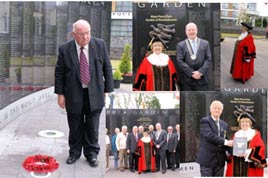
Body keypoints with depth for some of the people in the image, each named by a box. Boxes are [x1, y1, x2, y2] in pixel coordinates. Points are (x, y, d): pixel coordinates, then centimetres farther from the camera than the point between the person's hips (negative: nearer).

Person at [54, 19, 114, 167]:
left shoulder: (100, 45, -4)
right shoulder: (64, 49, -6)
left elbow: (107, 68, 2)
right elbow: (59, 73, 0)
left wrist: (108, 90, 0)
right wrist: (60, 94, -2)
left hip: (94, 93, 1)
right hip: (74, 94, 0)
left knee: (92, 127, 9)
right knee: (75, 127, 11)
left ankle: (92, 154, 25)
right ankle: (74, 152, 30)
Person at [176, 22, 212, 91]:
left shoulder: (205, 43, 11)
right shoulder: (181, 45, 6)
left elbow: (208, 59, 3)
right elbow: (180, 61, -3)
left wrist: (200, 72, -11)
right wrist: (192, 73, -12)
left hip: (202, 79, 1)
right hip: (187, 81, -1)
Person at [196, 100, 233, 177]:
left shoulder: (224, 124, 15)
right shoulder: (205, 121, -5)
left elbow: (226, 140, 11)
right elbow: (209, 135, -20)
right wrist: (225, 142, -21)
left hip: (220, 160, 6)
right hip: (207, 158, -6)